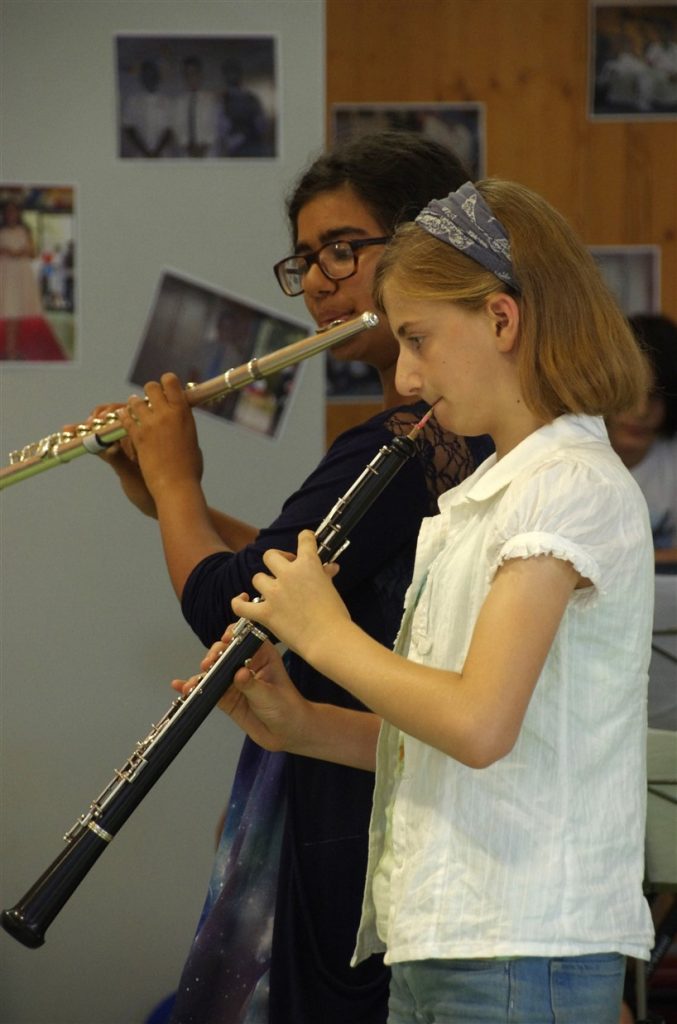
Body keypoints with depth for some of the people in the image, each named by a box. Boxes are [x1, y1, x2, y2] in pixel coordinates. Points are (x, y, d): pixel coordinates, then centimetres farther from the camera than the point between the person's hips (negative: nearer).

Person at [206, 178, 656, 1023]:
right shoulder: (484, 495, 16)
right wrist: (300, 727, 5)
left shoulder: (576, 487, -13)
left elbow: (479, 725, -24)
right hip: (435, 943, 9)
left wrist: (326, 634, -11)